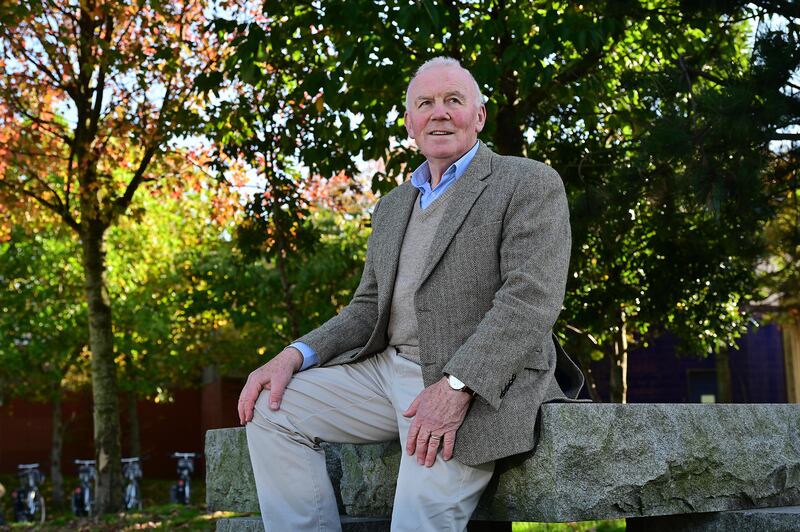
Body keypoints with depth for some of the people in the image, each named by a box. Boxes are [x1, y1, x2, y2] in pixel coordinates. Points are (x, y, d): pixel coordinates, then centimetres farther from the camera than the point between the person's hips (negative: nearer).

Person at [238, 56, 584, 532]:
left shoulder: (530, 183, -2)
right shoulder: (392, 207, 21)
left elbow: (531, 297, -15)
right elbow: (368, 310, 20)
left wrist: (455, 386, -25)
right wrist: (296, 355, 1)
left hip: (479, 382, -7)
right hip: (387, 369, 7)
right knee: (271, 410, -5)